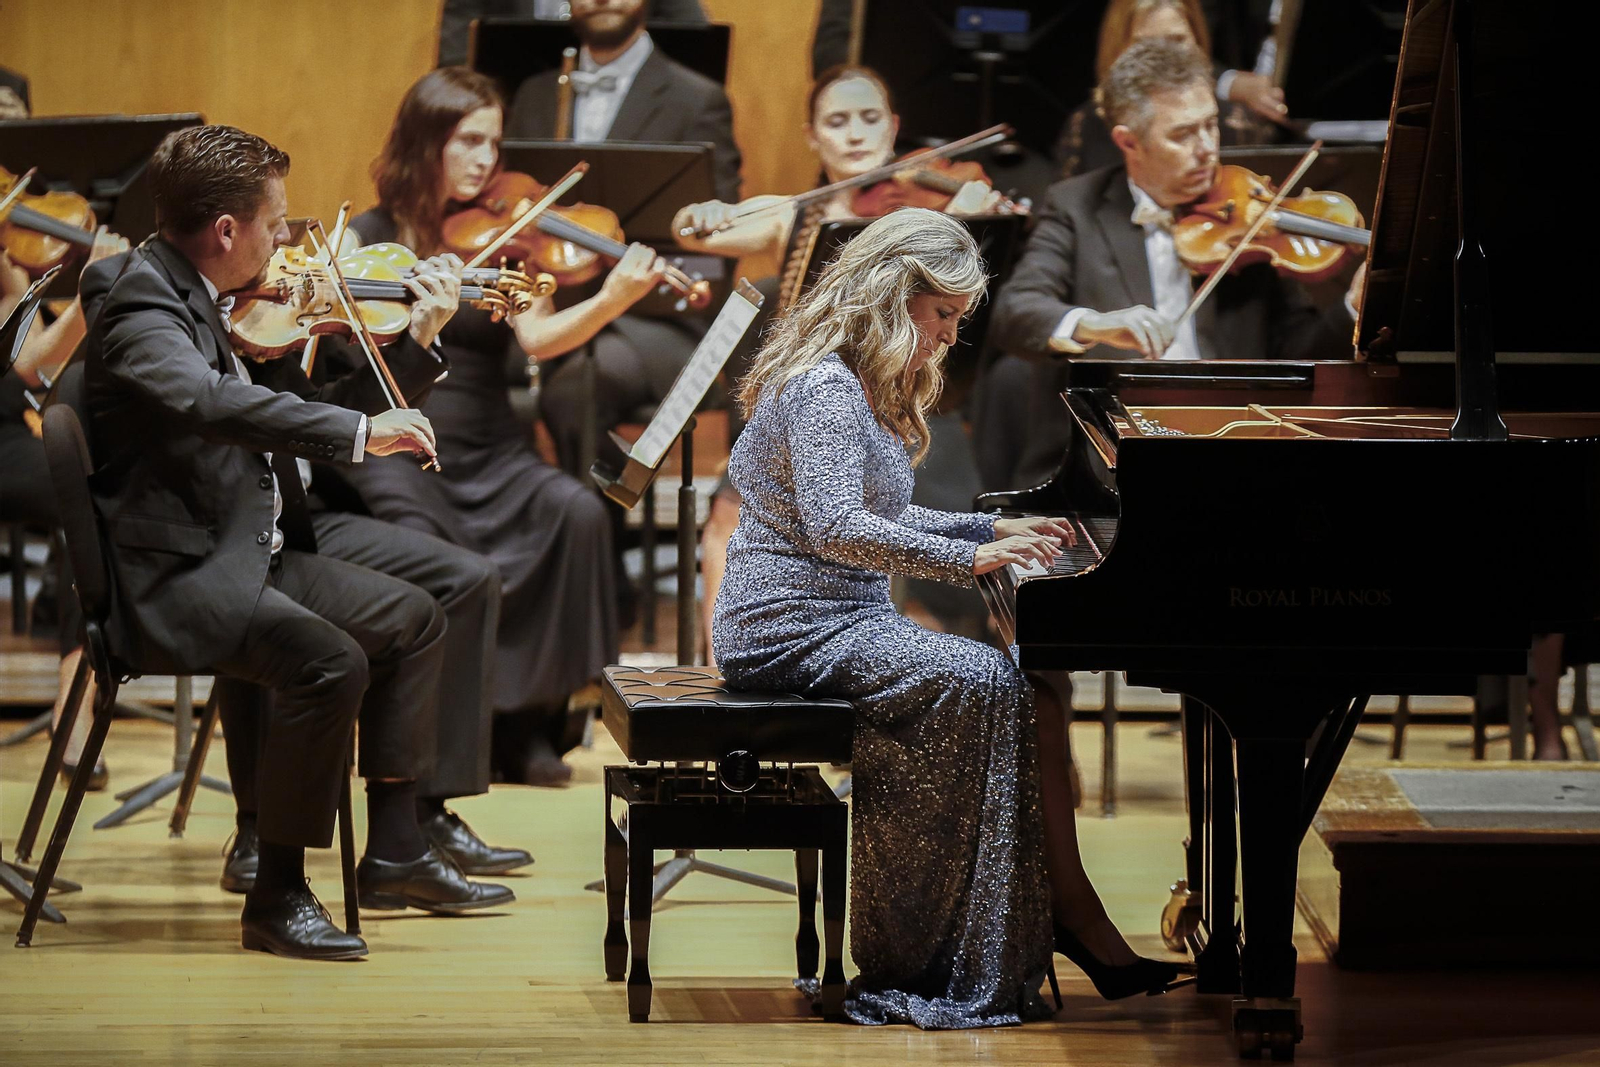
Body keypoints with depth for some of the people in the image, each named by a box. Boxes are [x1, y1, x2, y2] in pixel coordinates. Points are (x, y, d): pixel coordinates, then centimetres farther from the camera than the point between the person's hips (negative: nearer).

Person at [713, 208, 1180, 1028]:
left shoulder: (864, 387, 20)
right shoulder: (825, 389, -15)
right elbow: (836, 527, -28)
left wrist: (994, 529, 18)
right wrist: (967, 558, -27)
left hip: (841, 621, 10)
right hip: (793, 628, -10)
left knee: (1031, 690, -9)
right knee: (983, 684, -27)